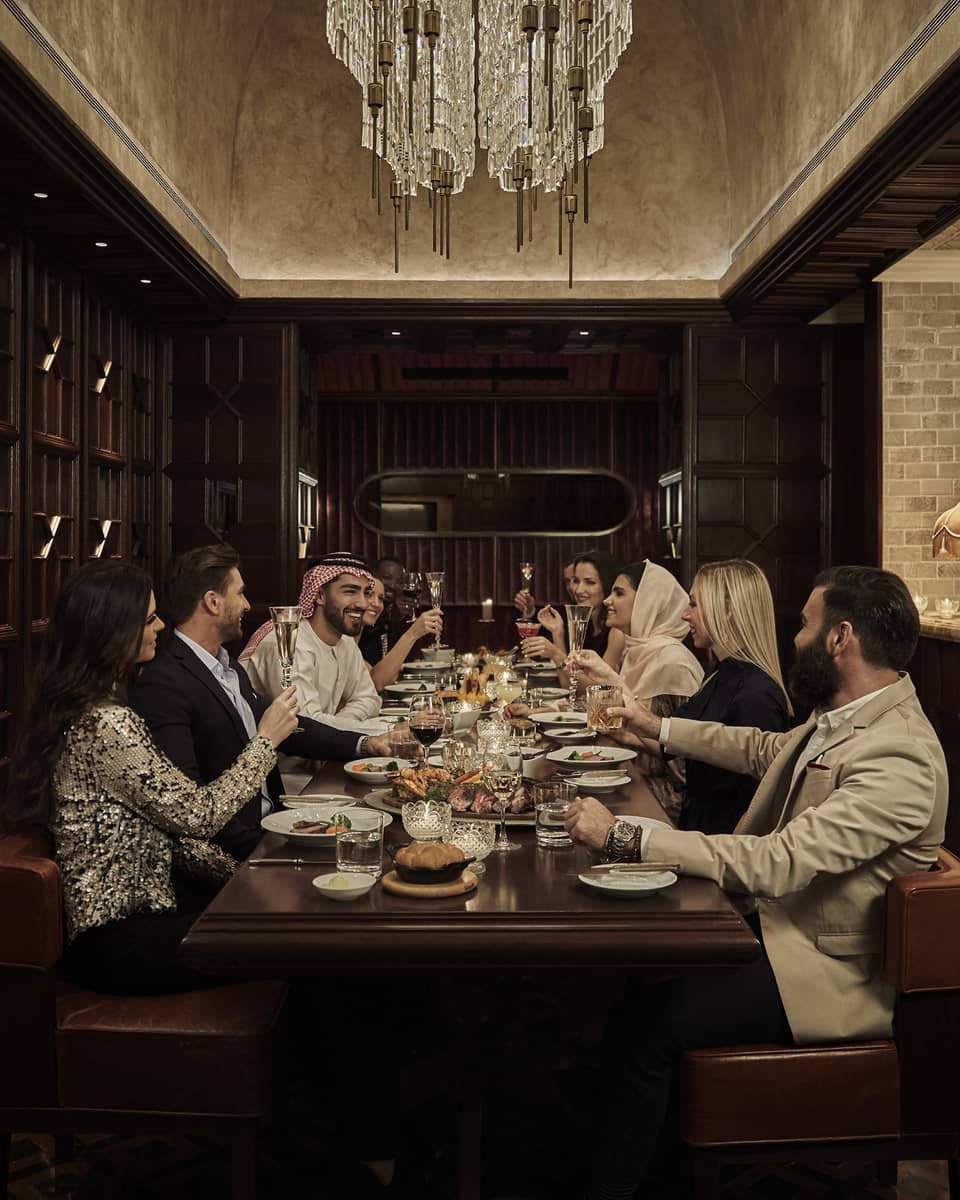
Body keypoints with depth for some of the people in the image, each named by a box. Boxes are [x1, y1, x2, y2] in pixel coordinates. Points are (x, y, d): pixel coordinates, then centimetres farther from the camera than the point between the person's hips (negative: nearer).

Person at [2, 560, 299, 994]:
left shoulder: (79, 705, 7)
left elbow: (166, 817, 8)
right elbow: (198, 813, -19)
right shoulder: (105, 723, -24)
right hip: (119, 941, -9)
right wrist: (265, 739, -9)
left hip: (135, 900, 9)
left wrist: (238, 872, 2)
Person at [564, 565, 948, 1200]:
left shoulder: (900, 760, -29)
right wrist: (660, 728, 25)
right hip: (773, 918, 9)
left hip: (830, 973, -9)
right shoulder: (843, 716, 1)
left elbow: (774, 862, -34)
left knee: (651, 1027, -18)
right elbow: (766, 750, 21)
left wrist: (625, 835, -33)